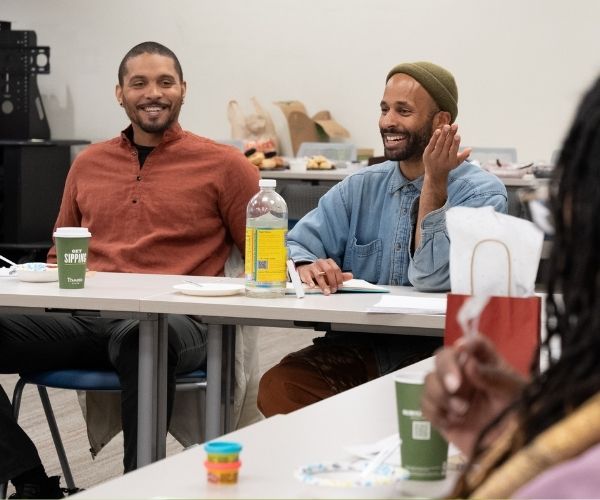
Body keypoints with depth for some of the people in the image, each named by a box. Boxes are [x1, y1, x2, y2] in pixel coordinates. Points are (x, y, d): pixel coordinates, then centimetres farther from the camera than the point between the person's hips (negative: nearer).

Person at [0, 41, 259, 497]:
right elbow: (60, 256, 31)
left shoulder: (223, 165, 11)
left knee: (142, 338, -42)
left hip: (173, 325, -4)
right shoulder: (89, 164, 23)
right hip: (85, 320, 4)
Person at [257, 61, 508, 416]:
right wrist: (306, 267, -20)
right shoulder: (360, 188, 13)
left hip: (434, 352, -4)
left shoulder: (481, 193, -3)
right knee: (278, 386, -25)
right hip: (355, 349, 4)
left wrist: (434, 183, -17)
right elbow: (297, 246, 4)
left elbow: (434, 279, -15)